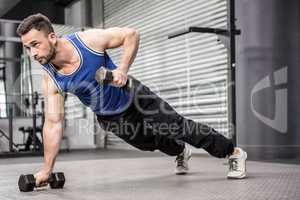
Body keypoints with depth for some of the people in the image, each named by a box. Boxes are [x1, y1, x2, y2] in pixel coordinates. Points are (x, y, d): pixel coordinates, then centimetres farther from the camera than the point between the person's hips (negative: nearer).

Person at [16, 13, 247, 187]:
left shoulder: (88, 39, -29)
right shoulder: (51, 80, -21)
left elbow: (131, 34, -18)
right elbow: (53, 123, -17)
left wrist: (123, 69, -32)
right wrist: (46, 170, -19)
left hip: (134, 98, -3)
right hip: (109, 117, 3)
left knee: (180, 127, 2)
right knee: (151, 143, 20)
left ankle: (234, 152, 21)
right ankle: (181, 153, 55)